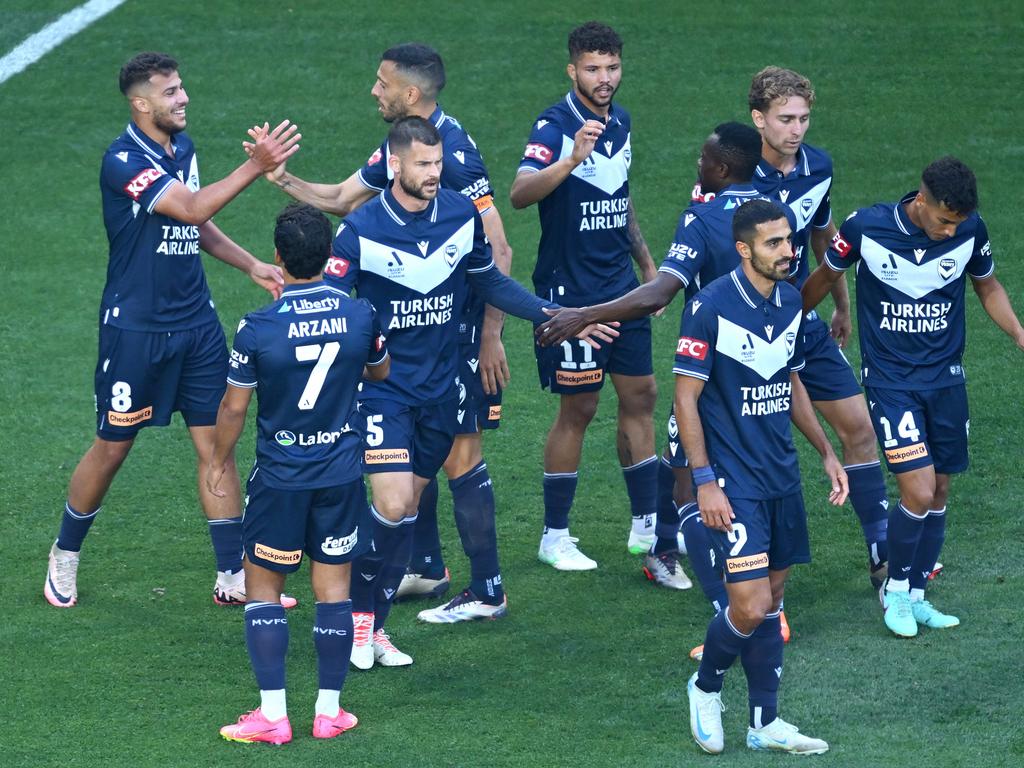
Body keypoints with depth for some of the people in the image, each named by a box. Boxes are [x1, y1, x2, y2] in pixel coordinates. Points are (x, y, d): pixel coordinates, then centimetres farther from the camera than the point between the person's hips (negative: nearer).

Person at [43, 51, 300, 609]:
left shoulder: (183, 147, 7)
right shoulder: (124, 161, -18)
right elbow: (192, 208, -29)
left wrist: (252, 266, 11)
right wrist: (255, 166, -34)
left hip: (195, 322, 6)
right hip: (134, 328, -6)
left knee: (215, 445, 2)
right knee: (112, 448, 6)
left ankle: (233, 578, 7)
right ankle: (65, 555, 28)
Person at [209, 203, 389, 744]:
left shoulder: (257, 329, -17)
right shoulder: (361, 315, -8)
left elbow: (233, 407, -6)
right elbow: (380, 372, 13)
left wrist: (220, 461, 11)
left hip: (280, 477, -3)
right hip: (341, 474, 3)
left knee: (262, 589, 9)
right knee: (333, 588, 10)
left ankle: (273, 715, 6)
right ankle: (329, 711, 14)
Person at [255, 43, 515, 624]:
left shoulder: (453, 154, -20)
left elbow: (498, 251, -20)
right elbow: (339, 199, 20)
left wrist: (491, 336, -20)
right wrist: (283, 178, 5)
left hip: (460, 327, -9)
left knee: (460, 453, -6)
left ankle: (487, 592, 1)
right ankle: (426, 568, 30)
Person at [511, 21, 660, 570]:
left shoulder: (619, 122, 8)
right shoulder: (554, 126, -15)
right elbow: (520, 194, -33)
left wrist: (646, 263, 22)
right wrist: (572, 159, -47)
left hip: (621, 287, 7)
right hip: (570, 291, -7)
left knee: (640, 396, 9)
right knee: (578, 409, -2)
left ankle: (646, 525, 18)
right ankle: (554, 536, 9)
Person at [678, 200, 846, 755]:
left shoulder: (790, 302, 6)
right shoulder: (710, 307, -15)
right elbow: (685, 397, -12)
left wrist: (826, 450, 16)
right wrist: (704, 481, -16)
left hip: (781, 476, 7)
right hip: (733, 482, -7)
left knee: (771, 598, 11)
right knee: (750, 606, -12)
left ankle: (765, 723, 19)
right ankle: (706, 688, 16)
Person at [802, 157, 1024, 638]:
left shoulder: (970, 230, -9)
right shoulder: (866, 228, -17)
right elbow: (826, 276, 2)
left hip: (946, 378, 4)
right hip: (889, 379, -4)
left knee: (938, 492, 7)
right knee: (919, 491, -14)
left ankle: (915, 596, 23)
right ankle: (895, 590, 9)